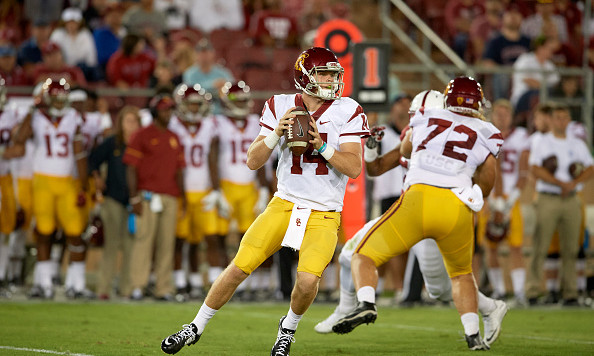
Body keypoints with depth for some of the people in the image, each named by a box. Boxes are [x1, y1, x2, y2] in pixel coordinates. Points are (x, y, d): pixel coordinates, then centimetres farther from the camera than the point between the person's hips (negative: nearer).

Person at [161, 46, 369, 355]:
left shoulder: (347, 112, -6)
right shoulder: (281, 107, 0)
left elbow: (354, 168, -12)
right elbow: (253, 162, -2)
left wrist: (321, 145, -23)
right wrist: (275, 134, -19)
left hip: (323, 214, -2)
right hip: (285, 204, 2)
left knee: (307, 280, -22)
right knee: (239, 268, -5)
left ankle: (289, 328, 11)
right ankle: (197, 327, 15)